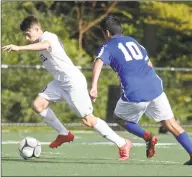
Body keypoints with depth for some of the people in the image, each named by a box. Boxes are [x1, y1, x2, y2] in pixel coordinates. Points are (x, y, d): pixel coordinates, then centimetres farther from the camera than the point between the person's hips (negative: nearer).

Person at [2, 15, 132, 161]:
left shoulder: (47, 37, -18)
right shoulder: (43, 40, 13)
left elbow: (45, 45, -44)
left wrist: (19, 48, -56)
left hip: (73, 82, -9)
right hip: (61, 82, 9)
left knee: (88, 120, -9)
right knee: (38, 105, -2)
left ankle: (123, 144, 0)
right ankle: (64, 134, 14)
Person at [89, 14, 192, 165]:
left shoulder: (107, 47, 9)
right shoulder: (133, 41, 26)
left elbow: (99, 63, -12)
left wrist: (94, 87, -24)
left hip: (134, 93, -4)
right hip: (155, 87, 4)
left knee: (120, 118, 22)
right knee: (171, 124, 8)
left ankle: (147, 137, -1)